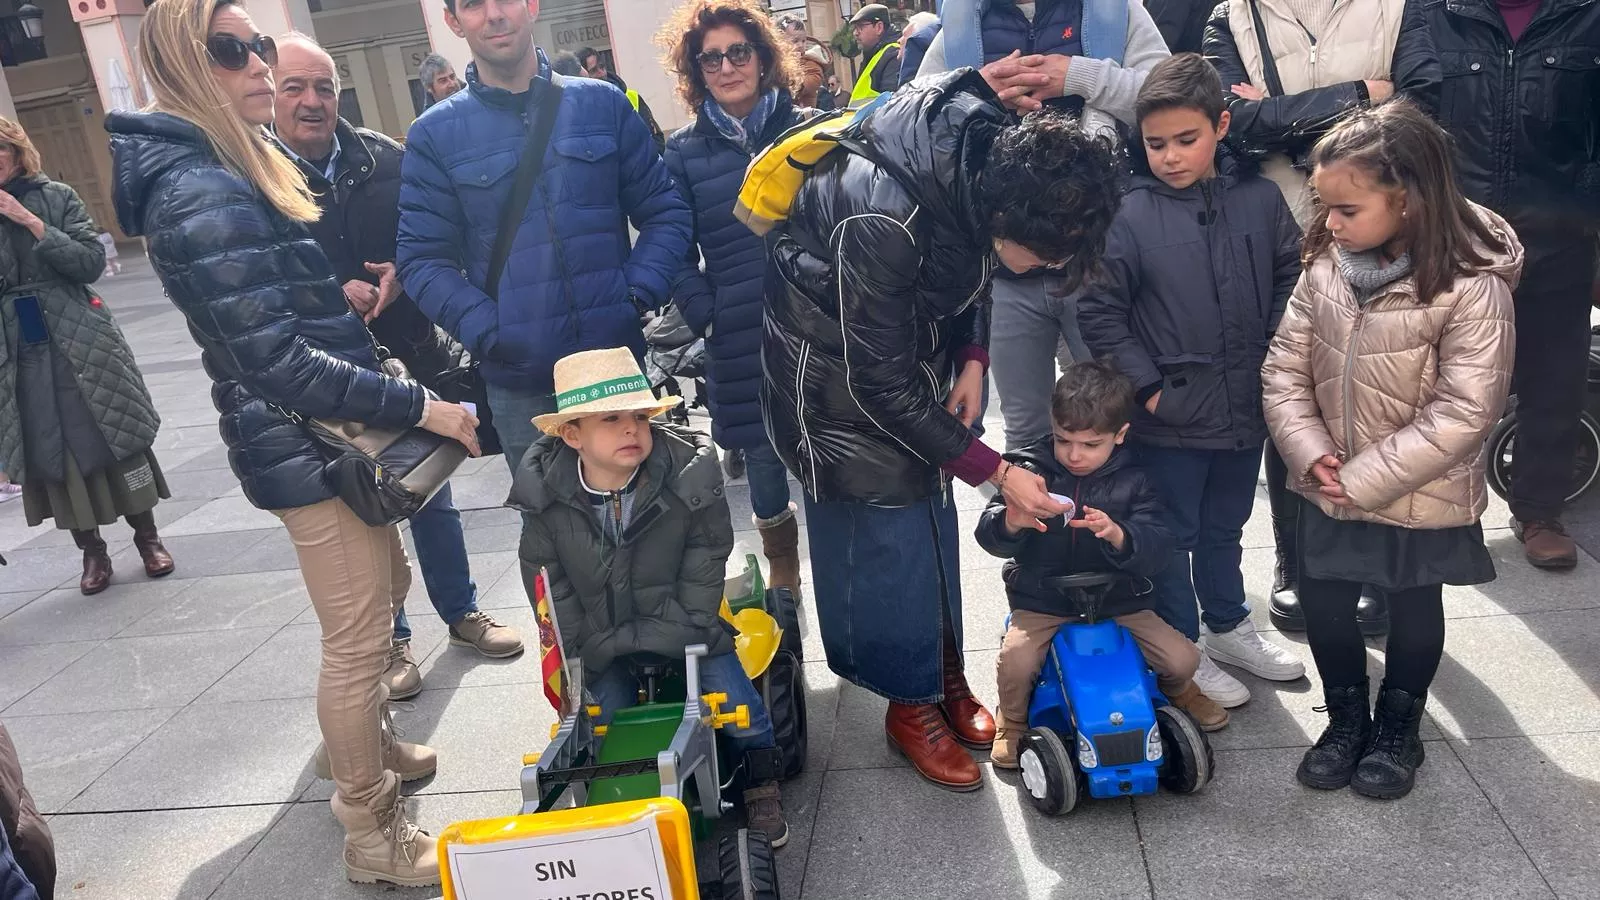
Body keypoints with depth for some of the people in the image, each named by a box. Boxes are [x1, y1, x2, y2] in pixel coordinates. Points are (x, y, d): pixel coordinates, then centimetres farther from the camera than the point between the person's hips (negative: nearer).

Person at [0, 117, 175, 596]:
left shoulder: (56, 197, 0)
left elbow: (92, 262, -8)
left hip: (80, 343, -2)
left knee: (116, 436, 4)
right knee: (52, 453, 4)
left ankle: (147, 535, 19)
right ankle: (92, 550, 17)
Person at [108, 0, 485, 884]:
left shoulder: (238, 166, 12)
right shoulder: (200, 194, -22)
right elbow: (277, 363, -26)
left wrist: (345, 300, 10)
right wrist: (421, 406, -24)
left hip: (328, 430, 10)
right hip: (301, 443, -10)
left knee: (387, 589, 24)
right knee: (356, 636, 0)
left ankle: (364, 743, 45)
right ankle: (372, 834, 17)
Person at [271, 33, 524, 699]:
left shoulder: (383, 158, 0)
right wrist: (331, 296, -22)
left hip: (412, 359, 3)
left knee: (433, 495, 17)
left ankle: (462, 613, 36)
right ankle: (389, 641, 28)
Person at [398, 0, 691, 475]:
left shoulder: (603, 103, 5)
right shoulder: (434, 135, 1)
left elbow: (665, 213, 6)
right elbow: (422, 259, 0)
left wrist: (638, 296, -8)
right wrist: (487, 332, -14)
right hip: (518, 384, -1)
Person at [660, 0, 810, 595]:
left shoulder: (807, 129, 6)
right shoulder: (684, 151, 5)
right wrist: (705, 316, -6)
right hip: (739, 339, 0)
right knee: (762, 451, 9)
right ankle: (782, 566, 33)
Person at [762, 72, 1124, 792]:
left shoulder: (1002, 153, -18)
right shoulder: (881, 220, -40)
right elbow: (881, 387, -29)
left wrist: (973, 358, -7)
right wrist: (995, 472, -23)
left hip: (910, 334, 7)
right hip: (836, 360, -7)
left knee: (932, 507, 11)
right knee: (886, 527, -5)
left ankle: (946, 676, 26)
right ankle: (912, 703, 13)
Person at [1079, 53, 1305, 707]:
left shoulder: (1259, 199, -2)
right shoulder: (1130, 215, -13)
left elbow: (1291, 281, 8)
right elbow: (1098, 310, -10)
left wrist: (1275, 358, 1)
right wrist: (1146, 385, -12)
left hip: (1245, 406, 4)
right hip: (1170, 415, -4)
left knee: (1225, 528, 23)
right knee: (1171, 537, 11)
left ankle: (1228, 628, 44)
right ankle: (1183, 650, 28)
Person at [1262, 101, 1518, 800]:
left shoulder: (1473, 288, -22)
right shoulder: (1326, 265, -7)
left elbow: (1461, 415, -23)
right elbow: (1285, 366, -3)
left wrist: (1363, 479, -22)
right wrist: (1310, 454, -15)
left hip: (1421, 497, -4)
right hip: (1329, 490, 4)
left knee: (1413, 609, 16)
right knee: (1322, 602, 13)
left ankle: (1398, 725, 39)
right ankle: (1347, 715, 37)